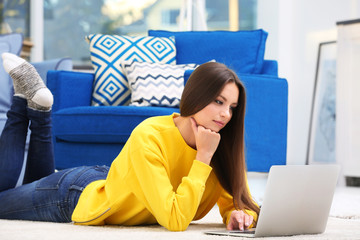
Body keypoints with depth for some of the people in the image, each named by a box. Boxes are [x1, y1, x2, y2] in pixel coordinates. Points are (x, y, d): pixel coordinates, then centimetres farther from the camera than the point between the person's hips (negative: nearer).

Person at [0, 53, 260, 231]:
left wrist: (239, 214, -33)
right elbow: (175, 221, -44)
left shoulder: (223, 143, -21)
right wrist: (203, 157, -42)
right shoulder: (148, 138, -39)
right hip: (76, 195, -6)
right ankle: (28, 100, 21)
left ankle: (38, 109, 27)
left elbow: (240, 202, -11)